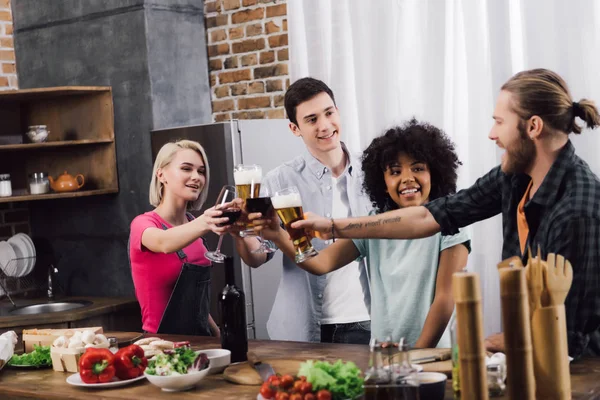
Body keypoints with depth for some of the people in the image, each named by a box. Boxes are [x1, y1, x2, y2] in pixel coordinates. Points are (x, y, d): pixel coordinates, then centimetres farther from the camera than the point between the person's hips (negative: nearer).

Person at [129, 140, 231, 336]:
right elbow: (164, 243, -35)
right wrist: (203, 224, -51)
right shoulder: (143, 224, -11)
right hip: (161, 341, -5)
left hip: (199, 338, 6)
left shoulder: (191, 223, 8)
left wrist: (217, 333, 12)